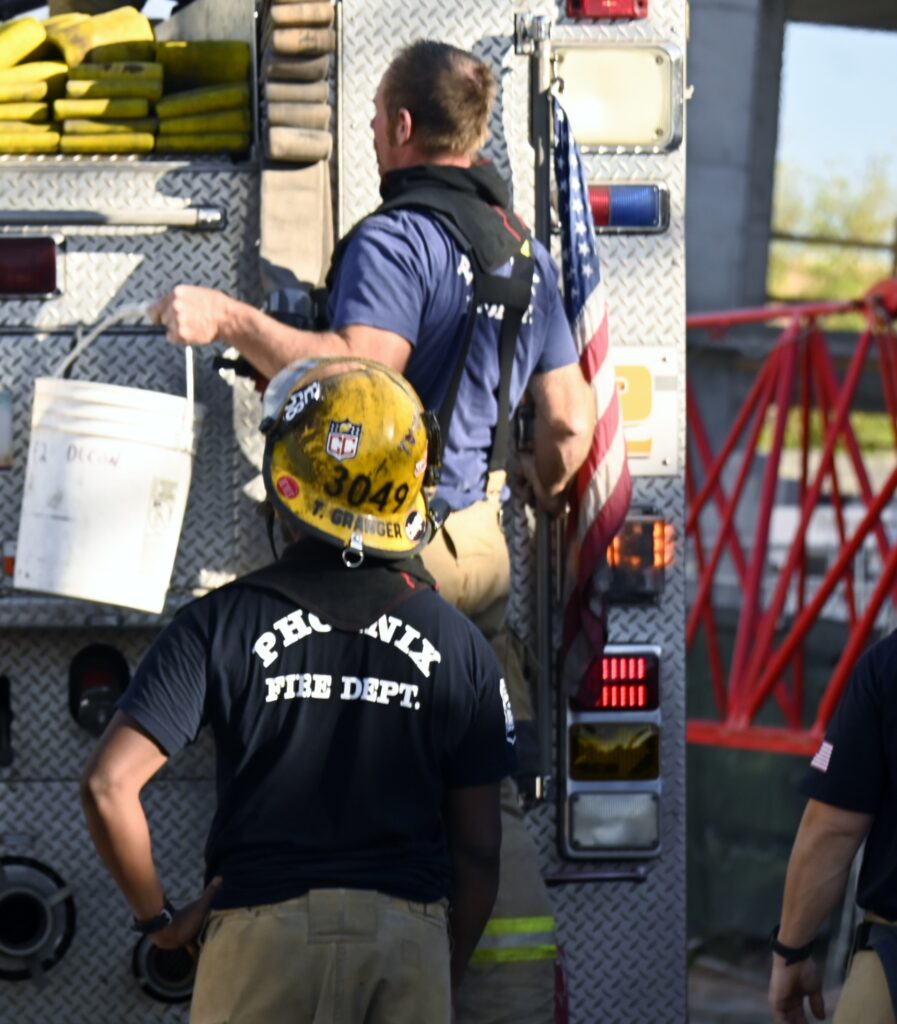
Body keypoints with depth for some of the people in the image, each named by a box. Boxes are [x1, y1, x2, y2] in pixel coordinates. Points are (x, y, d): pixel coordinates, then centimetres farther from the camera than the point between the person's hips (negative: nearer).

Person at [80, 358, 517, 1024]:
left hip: (263, 926, -1)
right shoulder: (458, 643, 4)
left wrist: (159, 918, 7)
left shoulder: (222, 621, 0)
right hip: (407, 934, 1)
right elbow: (478, 850, 6)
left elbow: (109, 785, -7)